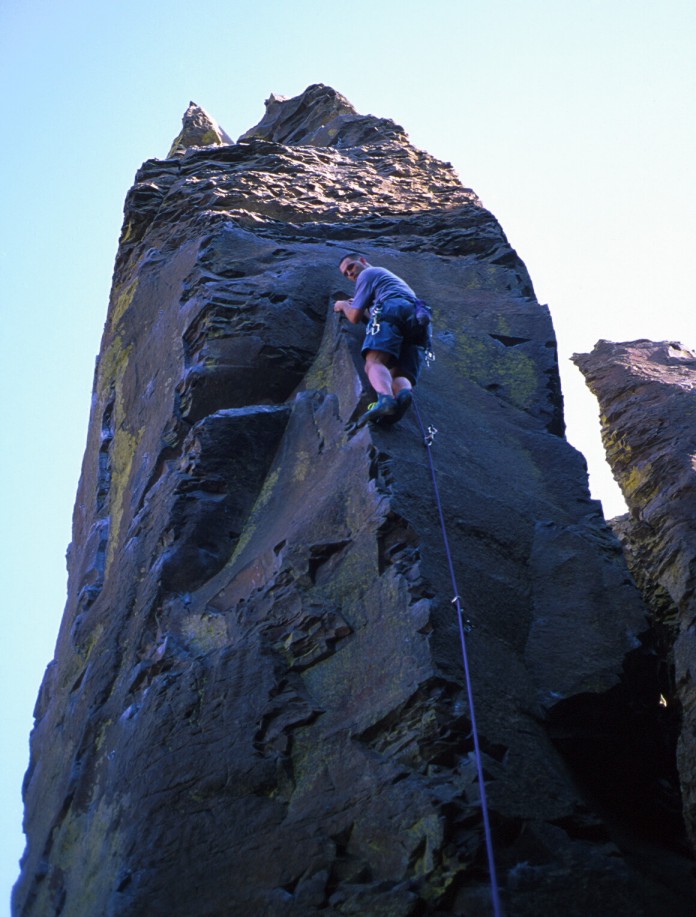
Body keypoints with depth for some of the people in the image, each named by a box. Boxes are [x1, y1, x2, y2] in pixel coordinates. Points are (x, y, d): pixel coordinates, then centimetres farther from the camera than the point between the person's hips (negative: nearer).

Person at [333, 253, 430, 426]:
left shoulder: (367, 273, 21)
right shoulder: (393, 278, 46)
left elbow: (355, 317, 15)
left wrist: (344, 305, 35)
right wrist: (359, 305, 60)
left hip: (393, 310, -7)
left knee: (374, 362, -25)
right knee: (399, 378, -11)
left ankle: (385, 399, -58)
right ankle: (404, 394, -49)